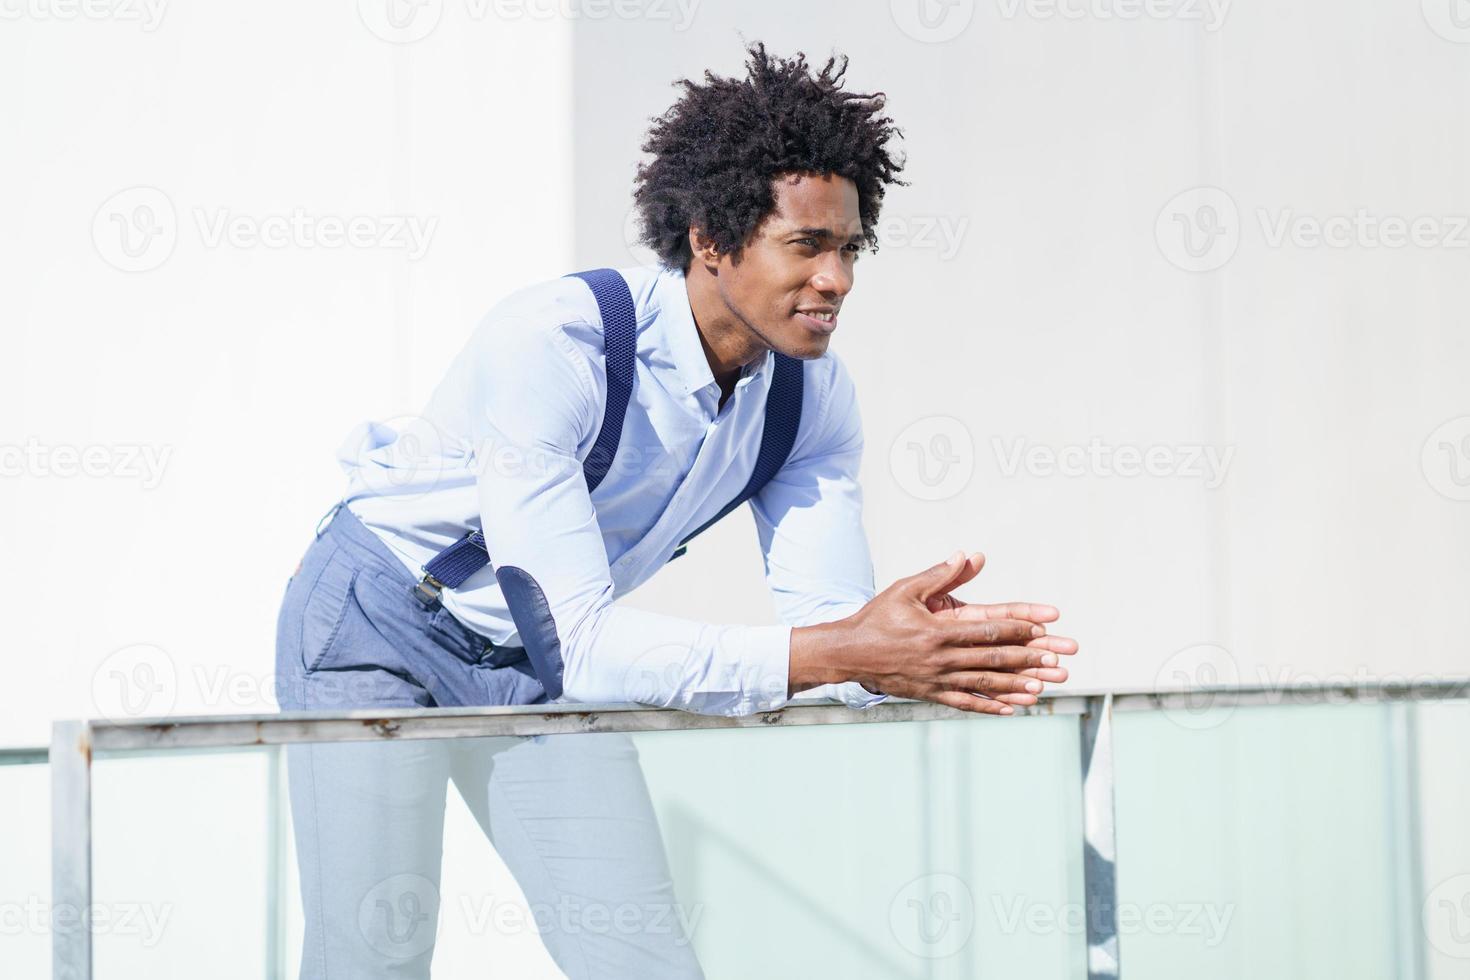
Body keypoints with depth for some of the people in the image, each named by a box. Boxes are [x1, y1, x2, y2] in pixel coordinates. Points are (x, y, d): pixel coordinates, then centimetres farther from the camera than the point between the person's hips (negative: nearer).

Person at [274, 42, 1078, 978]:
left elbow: (828, 618, -14)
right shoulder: (551, 341, -34)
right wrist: (842, 652, -47)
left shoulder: (815, 398, -14)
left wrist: (931, 652, -39)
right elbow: (582, 644, -38)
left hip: (538, 663, 6)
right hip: (380, 627, -5)